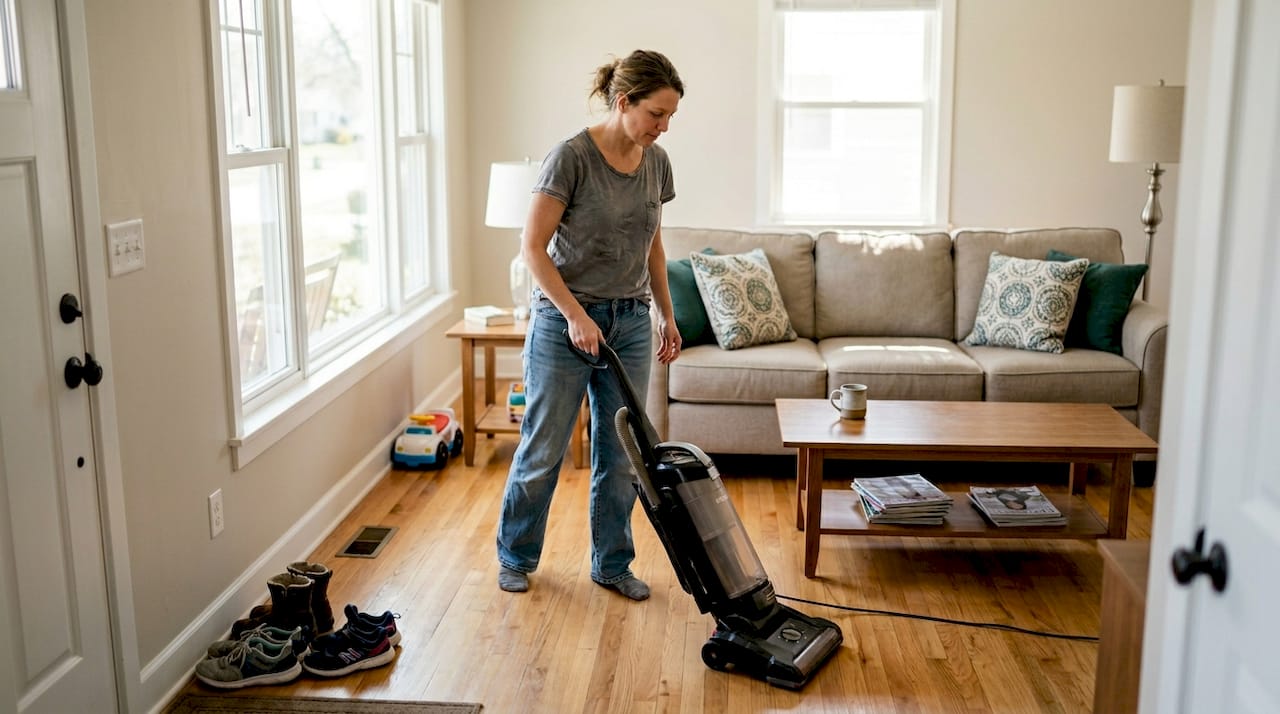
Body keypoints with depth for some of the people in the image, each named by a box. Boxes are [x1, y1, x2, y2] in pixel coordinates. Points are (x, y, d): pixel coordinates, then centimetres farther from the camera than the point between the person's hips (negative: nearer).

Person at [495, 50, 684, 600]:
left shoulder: (656, 163, 3)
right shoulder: (572, 156, -16)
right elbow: (533, 247, -16)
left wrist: (667, 316, 13)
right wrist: (576, 315, -20)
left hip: (630, 324, 6)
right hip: (564, 321, -5)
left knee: (620, 453, 10)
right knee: (543, 449, 7)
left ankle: (612, 564, 26)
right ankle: (516, 556, 28)